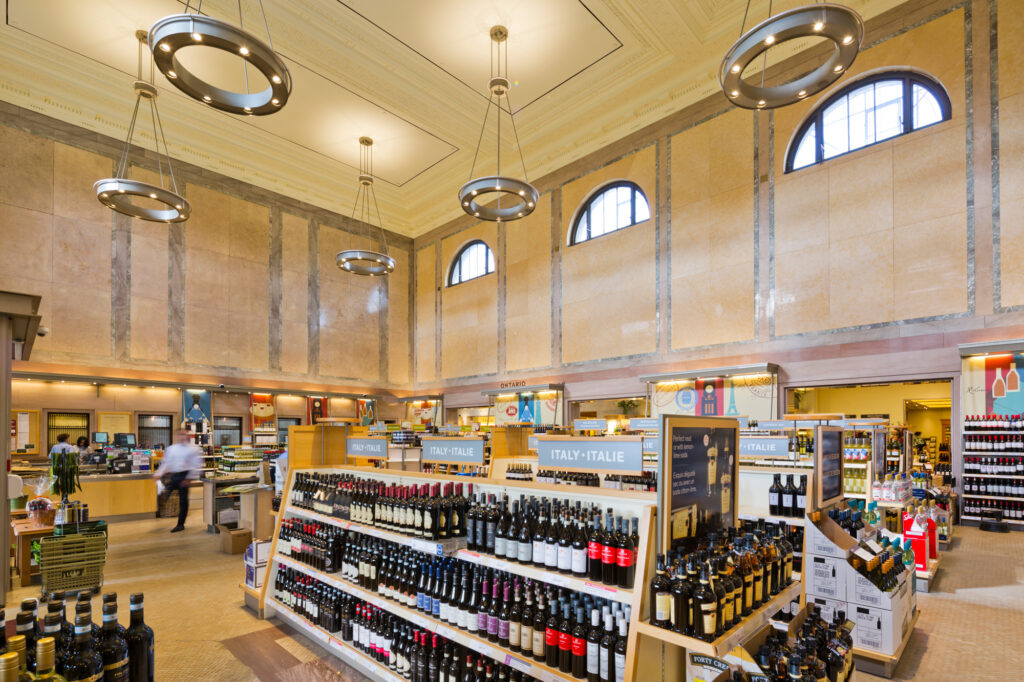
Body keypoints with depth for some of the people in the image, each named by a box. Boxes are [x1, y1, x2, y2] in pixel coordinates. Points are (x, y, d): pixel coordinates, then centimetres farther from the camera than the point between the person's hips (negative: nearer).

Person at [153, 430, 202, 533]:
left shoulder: (193, 449, 0)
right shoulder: (171, 449, 14)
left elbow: (196, 465, -5)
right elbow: (165, 462, 14)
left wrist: (190, 478, -13)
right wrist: (159, 474, 1)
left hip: (184, 476, -4)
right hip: (172, 476, 4)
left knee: (183, 500, 0)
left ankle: (181, 524, 10)